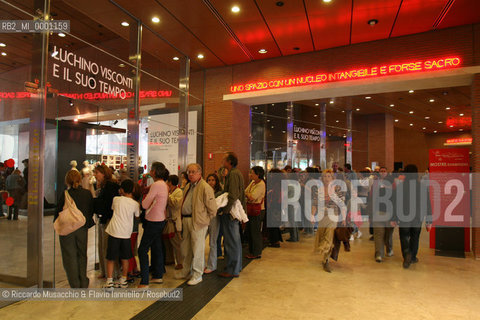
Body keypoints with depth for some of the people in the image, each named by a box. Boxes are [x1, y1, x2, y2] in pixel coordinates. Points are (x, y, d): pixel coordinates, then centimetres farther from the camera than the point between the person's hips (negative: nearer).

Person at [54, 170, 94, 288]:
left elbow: (58, 212, -6)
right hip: (83, 229, 3)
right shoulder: (88, 194, -5)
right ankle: (84, 283, 22)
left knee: (70, 257, 8)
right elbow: (91, 211, 2)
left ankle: (75, 285, 12)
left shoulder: (65, 195, -13)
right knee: (82, 255, 16)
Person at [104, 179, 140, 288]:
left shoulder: (116, 199, -2)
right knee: (125, 258, 15)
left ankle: (109, 282, 10)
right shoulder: (135, 204, -2)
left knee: (111, 258, 9)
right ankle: (123, 281, 23)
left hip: (114, 231, -1)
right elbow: (137, 215, 13)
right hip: (126, 233, 1)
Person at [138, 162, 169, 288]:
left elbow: (145, 205, -16)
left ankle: (144, 282, 1)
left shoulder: (156, 185, -20)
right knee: (156, 248, 18)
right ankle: (158, 276, 30)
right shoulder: (164, 185, 9)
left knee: (142, 250, -2)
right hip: (160, 220, 9)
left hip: (153, 222, -9)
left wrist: (143, 199, 2)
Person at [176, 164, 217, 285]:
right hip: (186, 220, 9)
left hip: (197, 222, -8)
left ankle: (197, 275, 16)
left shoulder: (205, 187, -14)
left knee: (197, 249, 2)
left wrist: (205, 220, -6)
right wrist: (183, 219, 16)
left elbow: (212, 208, -14)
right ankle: (186, 270, 37)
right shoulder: (188, 186, 14)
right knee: (185, 248, 19)